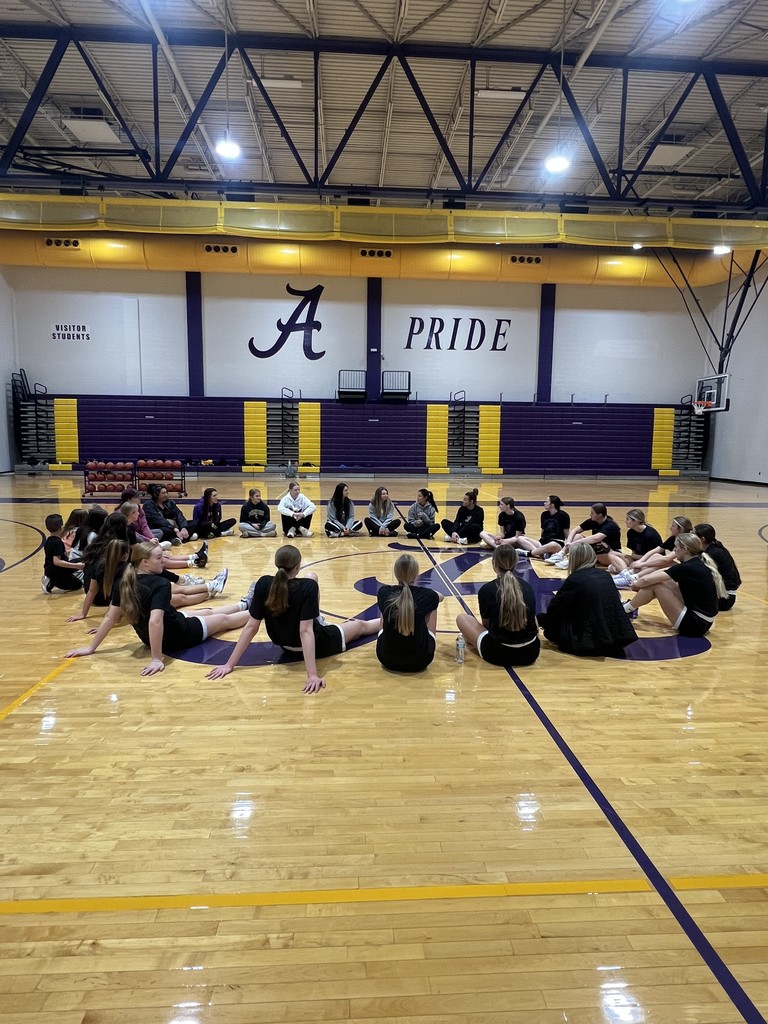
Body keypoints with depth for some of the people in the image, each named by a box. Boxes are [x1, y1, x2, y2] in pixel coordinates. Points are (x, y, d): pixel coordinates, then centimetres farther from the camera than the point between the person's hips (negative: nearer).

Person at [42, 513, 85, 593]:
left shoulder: (48, 540, 5)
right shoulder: (57, 542, -23)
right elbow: (57, 561, -32)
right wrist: (76, 566, -34)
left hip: (50, 570, 9)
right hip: (56, 572, -9)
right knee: (78, 584, 3)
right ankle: (51, 583, -9)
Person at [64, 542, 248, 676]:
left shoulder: (123, 583, -11)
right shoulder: (160, 584, -32)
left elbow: (110, 618, -7)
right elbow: (155, 621, -42)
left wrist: (91, 648, 1)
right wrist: (157, 659, -39)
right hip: (177, 636, -7)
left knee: (208, 612, 30)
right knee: (224, 619, 19)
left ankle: (243, 605, 55)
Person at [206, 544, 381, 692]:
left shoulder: (263, 584, -20)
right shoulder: (308, 587, -31)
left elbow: (251, 627, -19)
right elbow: (306, 632, -36)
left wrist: (230, 665, -14)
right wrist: (313, 675, -39)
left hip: (283, 642, 5)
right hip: (317, 644, -4)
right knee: (360, 625, 24)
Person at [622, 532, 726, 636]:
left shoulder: (688, 568, -19)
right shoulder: (697, 563, 7)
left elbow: (646, 580, -16)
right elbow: (664, 571, 18)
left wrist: (636, 584, 6)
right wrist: (640, 580, 10)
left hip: (695, 625, -9)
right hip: (702, 622, 9)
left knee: (654, 585, -8)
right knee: (664, 582, 11)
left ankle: (625, 610, 10)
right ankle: (631, 605, 22)